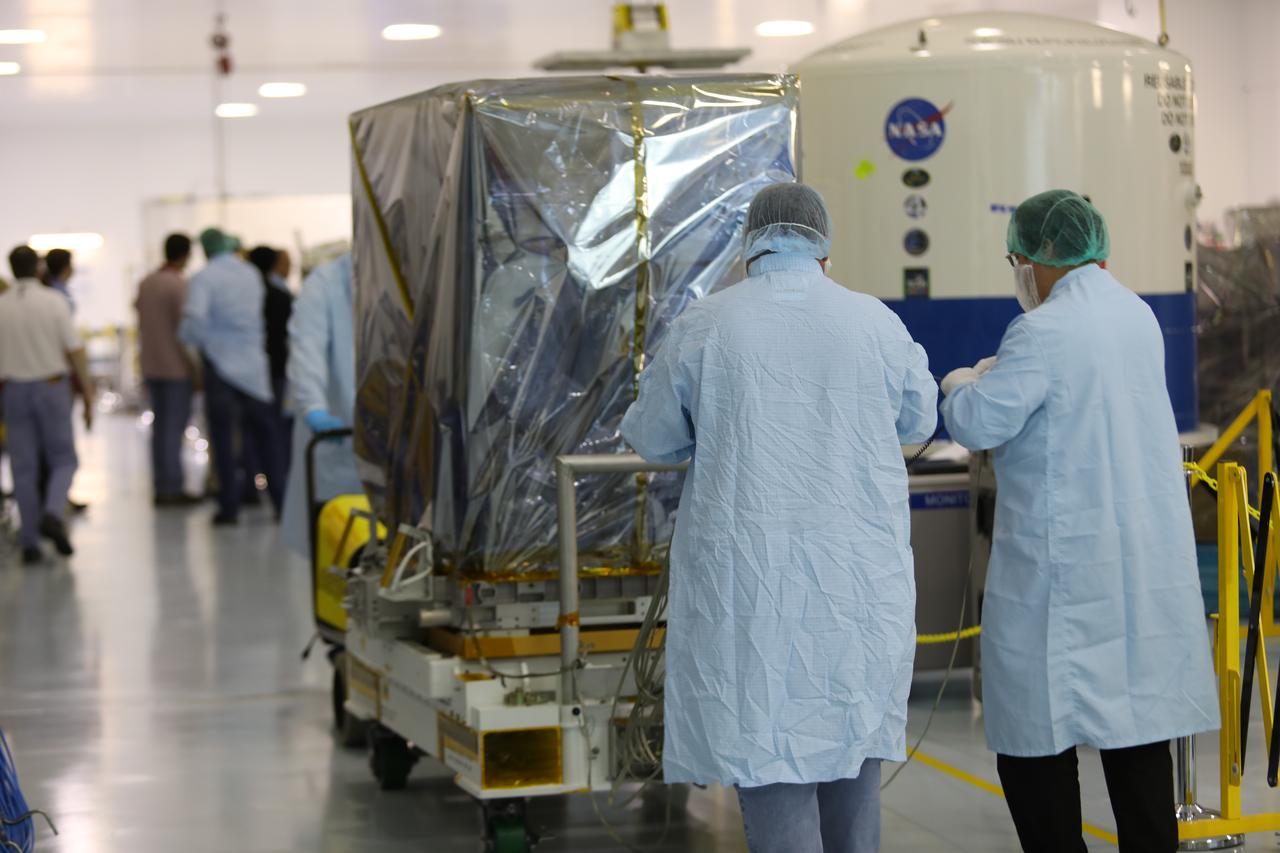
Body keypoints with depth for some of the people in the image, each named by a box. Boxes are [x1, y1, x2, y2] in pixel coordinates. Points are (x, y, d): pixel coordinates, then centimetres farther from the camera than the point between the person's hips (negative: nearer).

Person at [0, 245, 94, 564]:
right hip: (52, 387, -2)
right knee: (63, 460, 10)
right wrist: (89, 395, -2)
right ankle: (52, 513, -17)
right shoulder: (54, 301, -6)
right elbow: (75, 351, -8)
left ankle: (30, 543, 6)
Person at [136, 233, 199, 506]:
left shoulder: (145, 284, 10)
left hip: (151, 367, 7)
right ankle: (172, 489, -5)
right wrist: (195, 366, -10)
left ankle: (160, 487, 13)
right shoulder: (179, 285, -14)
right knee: (175, 427, -5)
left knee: (160, 425, 11)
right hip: (177, 366, -7)